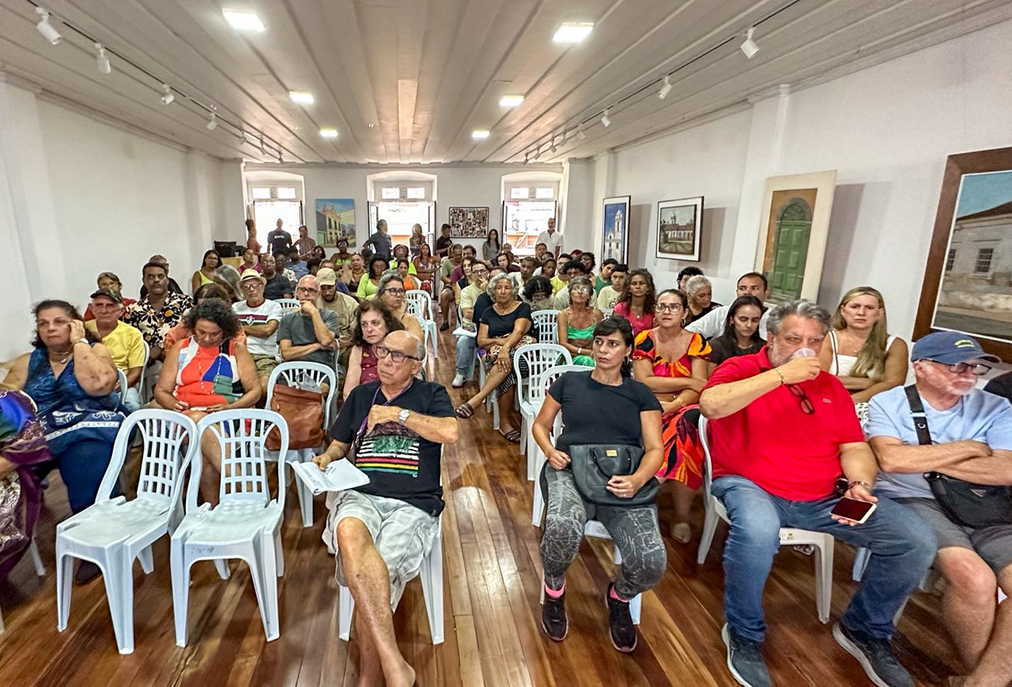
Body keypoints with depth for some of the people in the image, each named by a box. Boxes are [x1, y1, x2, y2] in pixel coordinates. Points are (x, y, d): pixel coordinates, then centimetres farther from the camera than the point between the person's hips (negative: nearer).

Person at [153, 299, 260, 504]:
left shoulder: (237, 350, 12)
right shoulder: (181, 348, 19)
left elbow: (255, 391, 7)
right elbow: (161, 391, 18)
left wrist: (230, 407, -12)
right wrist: (174, 404, -5)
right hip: (186, 417, 1)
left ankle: (214, 509, -31)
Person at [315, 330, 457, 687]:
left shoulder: (431, 394, 11)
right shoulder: (360, 395, 22)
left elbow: (450, 433, -8)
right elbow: (339, 443, 27)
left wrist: (397, 413, -5)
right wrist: (326, 459, 4)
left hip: (413, 504, -2)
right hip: (360, 496, 2)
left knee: (376, 574, -29)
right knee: (349, 531, -35)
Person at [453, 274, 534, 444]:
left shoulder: (522, 307, 6)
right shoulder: (488, 313, 18)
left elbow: (518, 331, -13)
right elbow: (481, 341, 9)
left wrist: (505, 347, -32)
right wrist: (499, 341, -11)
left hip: (519, 349, -1)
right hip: (493, 353, 2)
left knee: (507, 359, -40)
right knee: (507, 377, -35)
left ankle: (476, 399, -36)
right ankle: (504, 422, -26)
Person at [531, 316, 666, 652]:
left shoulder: (640, 394, 15)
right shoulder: (569, 382, 15)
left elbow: (654, 449, 7)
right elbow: (540, 425, 21)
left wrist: (637, 480, -15)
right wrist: (550, 451, -2)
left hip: (624, 481, 1)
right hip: (571, 471, 0)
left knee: (652, 562, -26)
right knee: (562, 526, -37)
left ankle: (619, 597, 15)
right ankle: (554, 592, 1)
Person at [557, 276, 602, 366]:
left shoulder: (596, 314, 8)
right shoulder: (563, 315, 1)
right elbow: (563, 344, -8)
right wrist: (587, 352, -20)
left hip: (592, 357, 2)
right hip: (571, 358, -2)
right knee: (586, 360, -34)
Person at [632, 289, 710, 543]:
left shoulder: (696, 342, 5)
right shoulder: (644, 339, 4)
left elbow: (698, 389, -5)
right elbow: (643, 382, -9)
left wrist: (674, 404, -23)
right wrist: (686, 382, -8)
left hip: (683, 409, 0)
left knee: (686, 429, -33)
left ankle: (682, 515, -17)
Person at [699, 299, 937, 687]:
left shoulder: (830, 386, 12)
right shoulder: (741, 369, -4)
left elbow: (855, 448, 12)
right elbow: (711, 405, -26)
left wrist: (860, 485, -10)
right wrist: (780, 375, -22)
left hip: (825, 497, 6)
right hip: (749, 486, -5)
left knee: (917, 541, -6)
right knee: (758, 531, -38)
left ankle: (864, 629, 19)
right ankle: (744, 634, -8)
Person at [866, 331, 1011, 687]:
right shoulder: (887, 403, 1)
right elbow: (891, 459, -16)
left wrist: (926, 461, -6)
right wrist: (970, 448, -5)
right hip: (912, 503, -4)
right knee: (975, 578, -29)